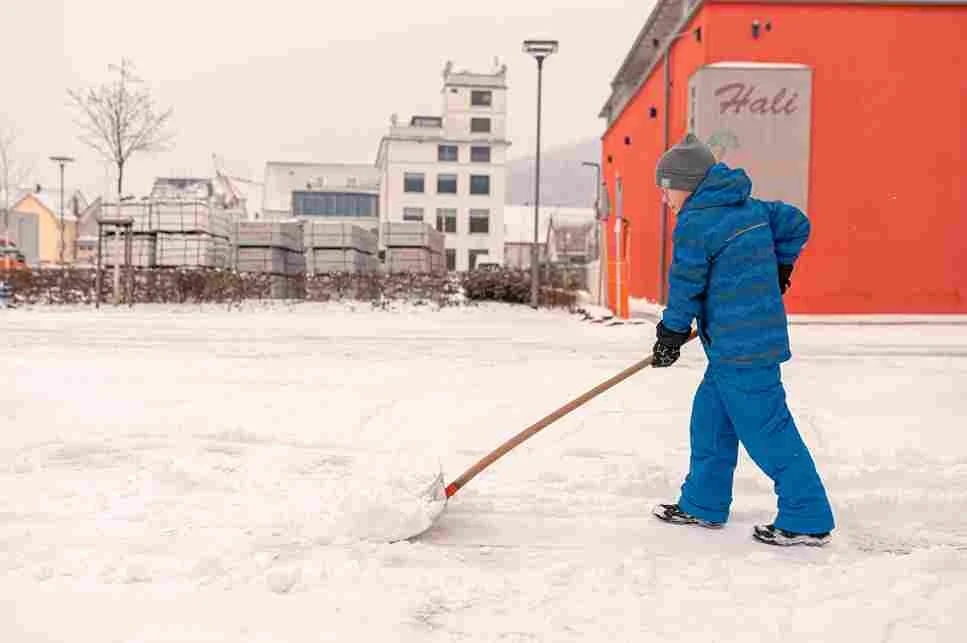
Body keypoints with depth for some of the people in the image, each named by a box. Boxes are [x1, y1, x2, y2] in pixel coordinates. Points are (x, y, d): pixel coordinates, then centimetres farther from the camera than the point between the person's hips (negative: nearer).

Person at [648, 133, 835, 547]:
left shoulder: (694, 222, -14)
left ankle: (808, 520, 6)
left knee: (767, 431, -3)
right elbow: (796, 224, 21)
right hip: (761, 335, 10)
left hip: (740, 346, -10)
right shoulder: (749, 207, 12)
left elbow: (685, 286, -10)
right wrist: (776, 271, 30)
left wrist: (670, 336, 3)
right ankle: (703, 505, 25)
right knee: (709, 418, 16)